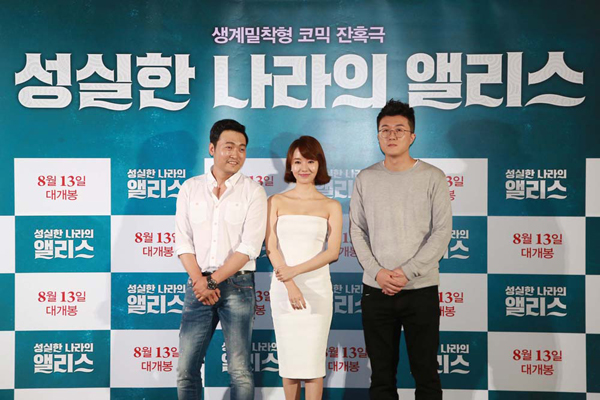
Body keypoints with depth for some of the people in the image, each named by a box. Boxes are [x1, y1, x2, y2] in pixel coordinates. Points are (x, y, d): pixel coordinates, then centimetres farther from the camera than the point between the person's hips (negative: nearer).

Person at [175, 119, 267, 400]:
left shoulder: (253, 192, 0)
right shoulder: (190, 189, 8)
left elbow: (249, 247, -8)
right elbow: (183, 242, 3)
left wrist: (213, 281, -12)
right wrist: (199, 281, -10)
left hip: (237, 285, -2)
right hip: (198, 284, 2)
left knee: (239, 370, 2)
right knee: (186, 368, 6)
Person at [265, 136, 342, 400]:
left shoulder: (331, 206, 5)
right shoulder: (276, 202, 5)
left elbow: (333, 252, -4)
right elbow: (271, 247, -3)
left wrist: (295, 270, -16)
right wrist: (290, 285, -16)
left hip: (317, 288, -1)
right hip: (282, 288, 1)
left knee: (313, 359, 1)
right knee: (289, 358, 8)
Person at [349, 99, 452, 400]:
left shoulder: (432, 177, -1)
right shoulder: (365, 179, 6)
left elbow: (442, 232, -6)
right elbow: (357, 231, 4)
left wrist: (407, 272, -14)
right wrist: (377, 272, -9)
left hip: (421, 289, -2)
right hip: (376, 289, 2)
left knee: (426, 373, 6)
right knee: (381, 375, 11)